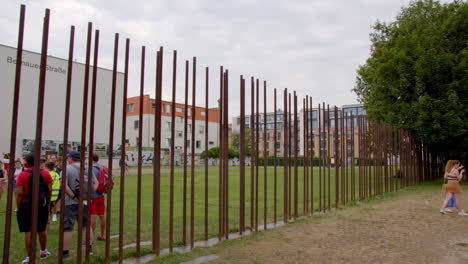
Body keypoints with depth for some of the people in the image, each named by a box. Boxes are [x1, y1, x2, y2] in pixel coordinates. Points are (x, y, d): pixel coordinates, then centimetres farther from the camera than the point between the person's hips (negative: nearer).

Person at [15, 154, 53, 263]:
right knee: (41, 230, 18)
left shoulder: (22, 175, -11)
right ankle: (43, 252, 34)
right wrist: (47, 203, 11)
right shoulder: (45, 173, 0)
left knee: (28, 231, 2)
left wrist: (18, 208, -5)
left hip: (26, 206, -3)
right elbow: (49, 190, 0)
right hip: (42, 206, 4)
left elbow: (19, 193, -14)